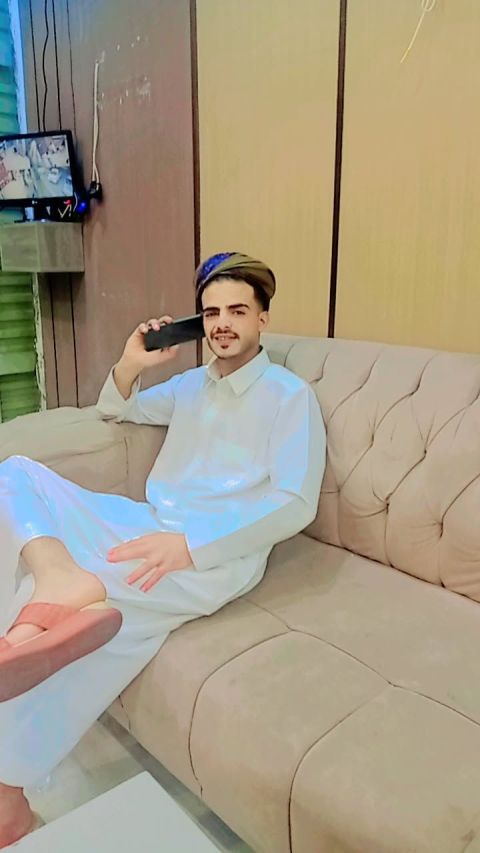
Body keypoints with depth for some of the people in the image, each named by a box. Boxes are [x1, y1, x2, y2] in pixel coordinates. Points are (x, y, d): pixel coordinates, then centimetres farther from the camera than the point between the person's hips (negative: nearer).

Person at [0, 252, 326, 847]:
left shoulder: (290, 395, 0)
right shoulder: (190, 384, 21)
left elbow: (296, 504, -13)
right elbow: (113, 412, 34)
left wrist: (188, 544, -25)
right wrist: (131, 364, 10)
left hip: (218, 552, -6)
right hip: (144, 526, 7)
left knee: (98, 624, -34)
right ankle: (59, 577, -38)